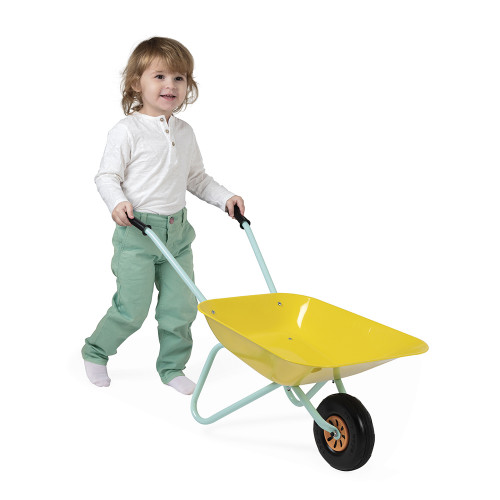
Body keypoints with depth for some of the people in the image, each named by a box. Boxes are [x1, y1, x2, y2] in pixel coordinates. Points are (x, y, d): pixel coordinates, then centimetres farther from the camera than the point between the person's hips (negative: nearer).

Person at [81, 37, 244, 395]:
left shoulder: (185, 132, 10)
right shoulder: (127, 131, -9)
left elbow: (197, 177, 20)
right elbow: (106, 176, -8)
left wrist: (225, 197, 9)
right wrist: (118, 203, -26)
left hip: (177, 230, 6)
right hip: (137, 231, -6)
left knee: (181, 306, 7)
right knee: (133, 308, -2)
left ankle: (172, 367, 26)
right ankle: (95, 352, 25)